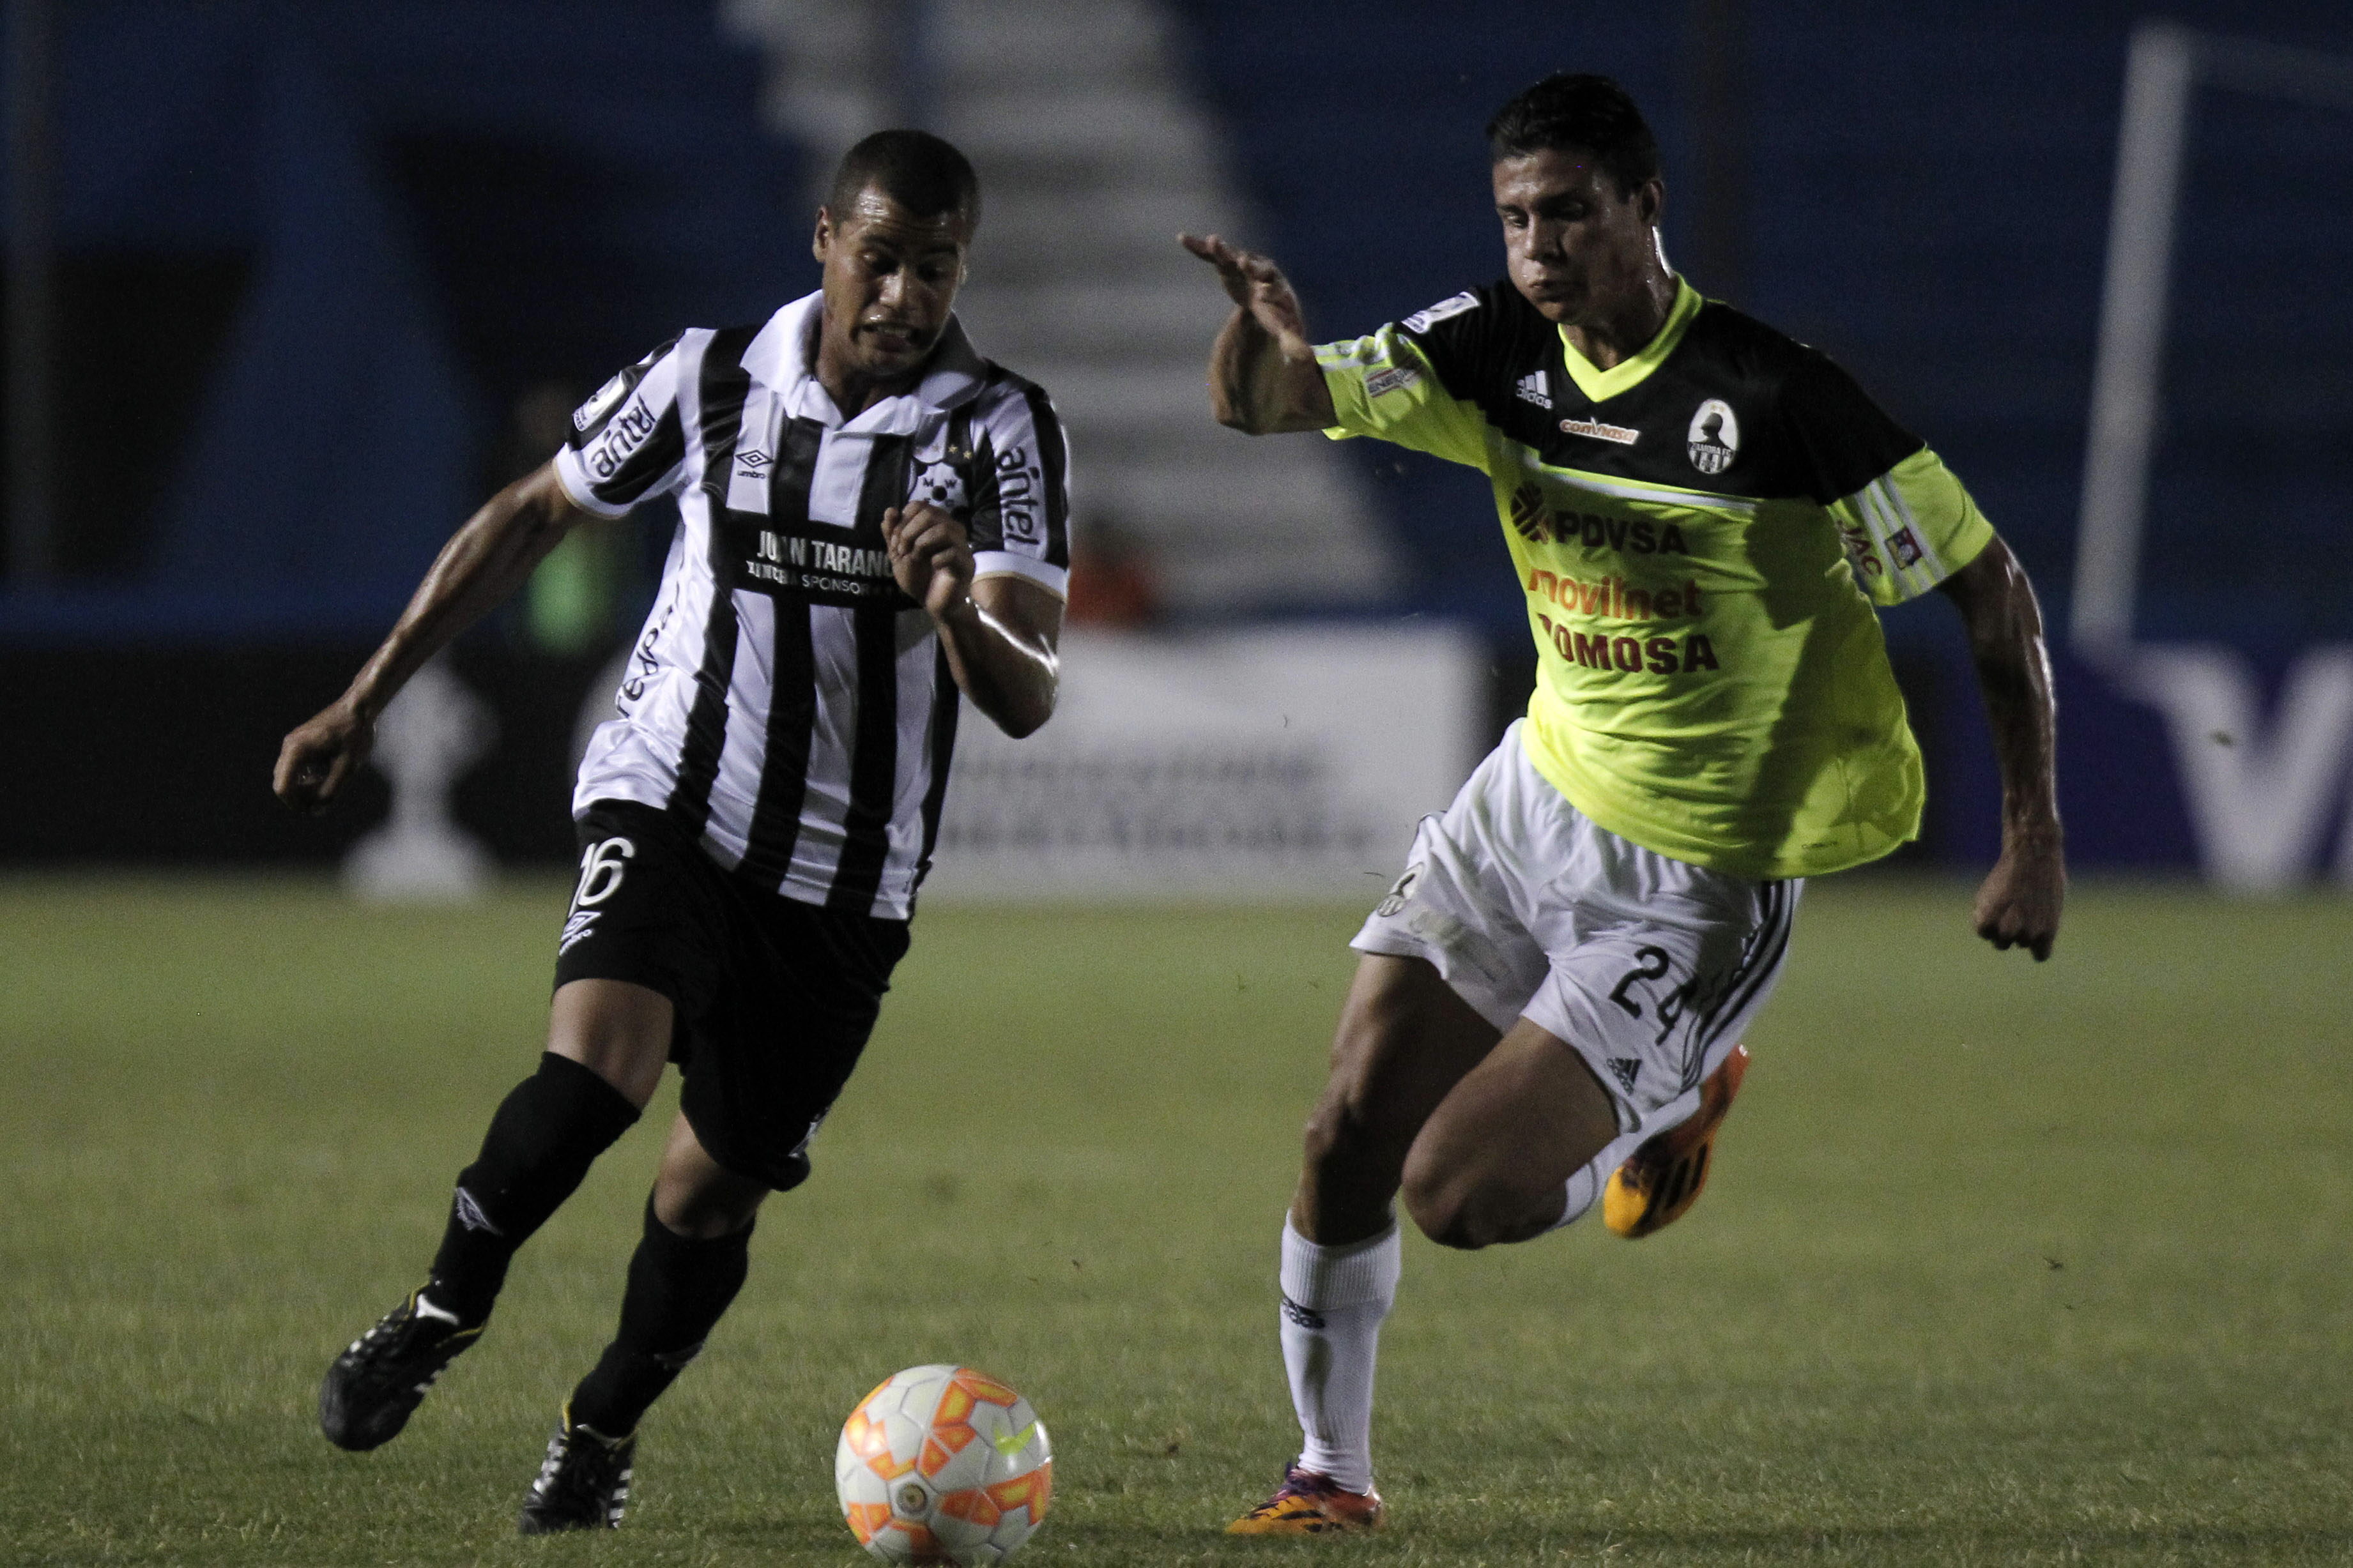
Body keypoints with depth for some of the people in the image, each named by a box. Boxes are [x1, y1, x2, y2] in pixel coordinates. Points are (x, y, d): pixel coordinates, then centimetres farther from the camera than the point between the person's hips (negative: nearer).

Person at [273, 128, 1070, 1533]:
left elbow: (1028, 702, -17)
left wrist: (961, 612, -41)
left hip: (845, 879, 1)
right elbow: (531, 521, 10)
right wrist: (366, 703, 10)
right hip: (670, 802, -1)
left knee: (716, 1189, 7)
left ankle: (604, 1430, 34)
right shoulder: (712, 380, -5)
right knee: (594, 1073, -27)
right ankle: (443, 1313, -3)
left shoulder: (1003, 431, -9)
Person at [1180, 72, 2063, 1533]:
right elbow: (1263, 404, -11)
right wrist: (1264, 331, -36)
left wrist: (2035, 842, -13)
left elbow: (1991, 588, -13)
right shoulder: (1502, 353, -6)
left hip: (1704, 886, -6)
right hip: (1536, 800, 6)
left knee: (1460, 1197, -13)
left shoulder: (1777, 399, -22)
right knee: (1348, 1137, -1)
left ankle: (1681, 1097, 17)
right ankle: (1334, 1471, 20)